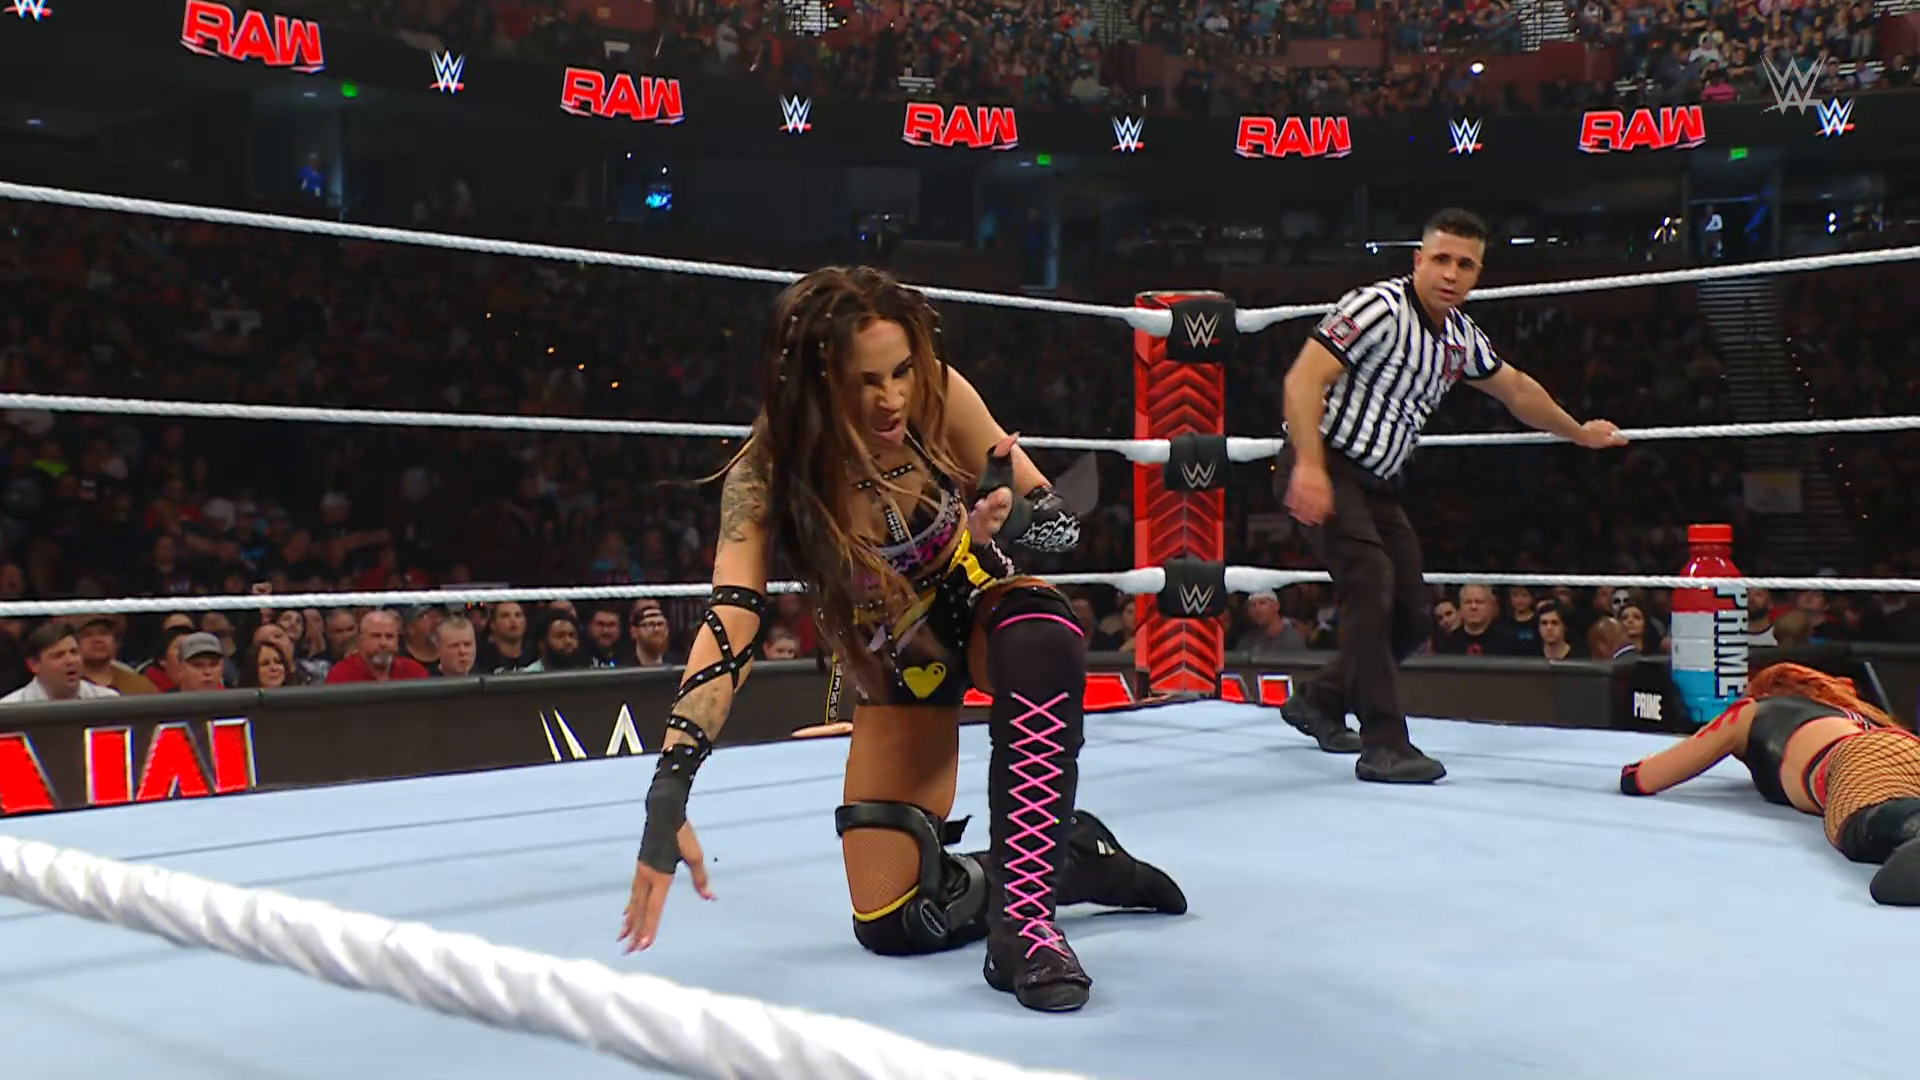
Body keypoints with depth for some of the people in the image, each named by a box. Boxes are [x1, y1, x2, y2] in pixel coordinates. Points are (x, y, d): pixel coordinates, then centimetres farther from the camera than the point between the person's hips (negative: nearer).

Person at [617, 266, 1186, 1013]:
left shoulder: (941, 399, -26)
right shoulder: (766, 476, -29)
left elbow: (1062, 524, -17)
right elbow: (726, 628, -39)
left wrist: (1012, 514, -42)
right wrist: (667, 799, -50)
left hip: (984, 606, 0)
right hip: (896, 661, 1)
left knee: (1041, 642, -40)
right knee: (893, 925, -3)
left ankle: (1023, 916, -32)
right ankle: (1073, 857, 19)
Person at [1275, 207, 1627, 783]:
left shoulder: (1461, 335, 11)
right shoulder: (1379, 308, -15)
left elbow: (1516, 389, 29)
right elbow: (1303, 379, -24)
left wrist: (1579, 433, 41)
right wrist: (1309, 465, -34)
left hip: (1377, 483, 9)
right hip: (1323, 470, -9)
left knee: (1413, 617, 7)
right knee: (1371, 582, -25)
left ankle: (1320, 702, 26)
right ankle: (1384, 745, -21)